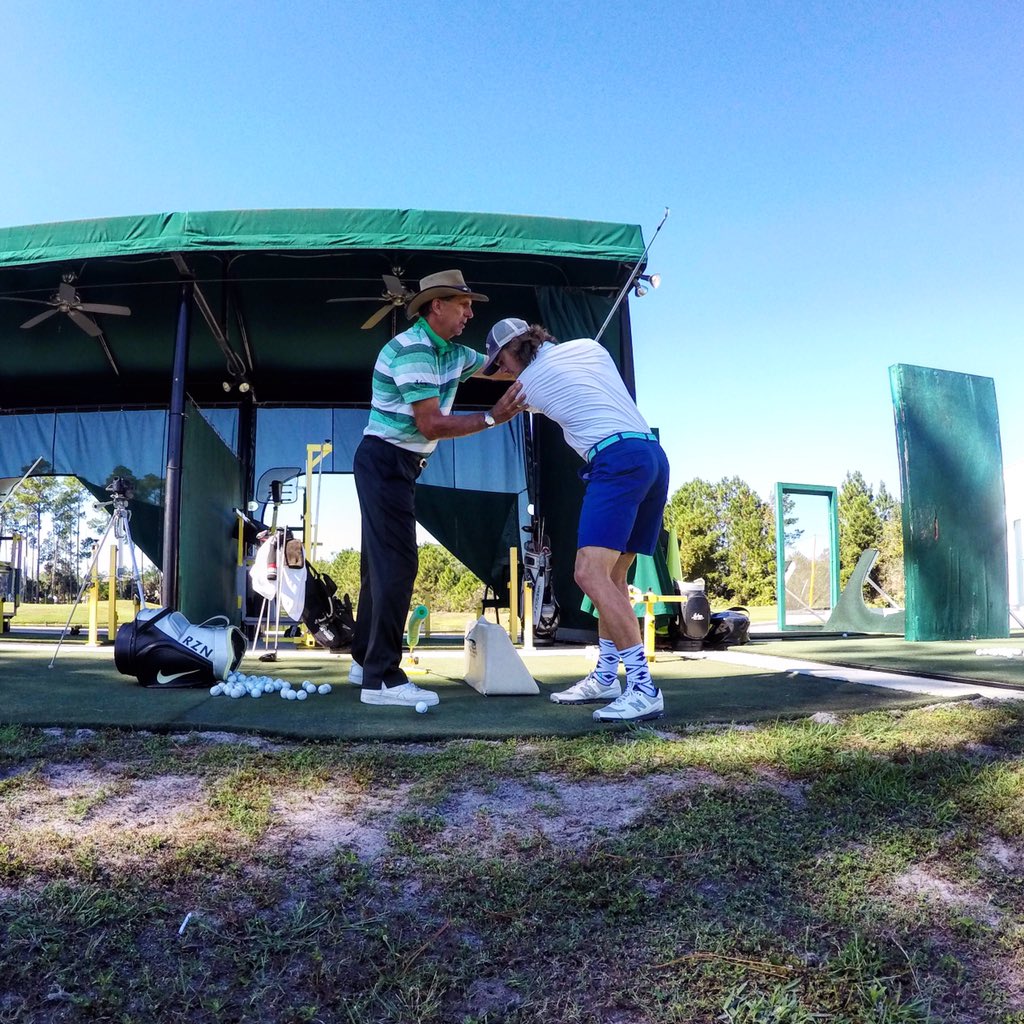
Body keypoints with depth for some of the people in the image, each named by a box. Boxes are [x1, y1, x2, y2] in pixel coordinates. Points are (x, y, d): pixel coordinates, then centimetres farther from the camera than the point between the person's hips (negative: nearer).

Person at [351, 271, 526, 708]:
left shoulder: (452, 353, 11)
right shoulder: (412, 348, -17)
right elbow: (431, 425, -23)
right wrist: (492, 417, -22)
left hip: (397, 466, 10)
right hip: (385, 461, -10)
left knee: (382, 562, 12)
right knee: (396, 563, -13)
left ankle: (365, 661, 22)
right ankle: (381, 679, -10)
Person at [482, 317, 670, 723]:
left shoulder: (528, 381, 6)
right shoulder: (588, 346, 19)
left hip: (618, 460, -8)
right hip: (653, 454, 8)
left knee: (590, 573, -16)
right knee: (612, 575, 13)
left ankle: (644, 689, -21)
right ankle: (605, 678, 19)